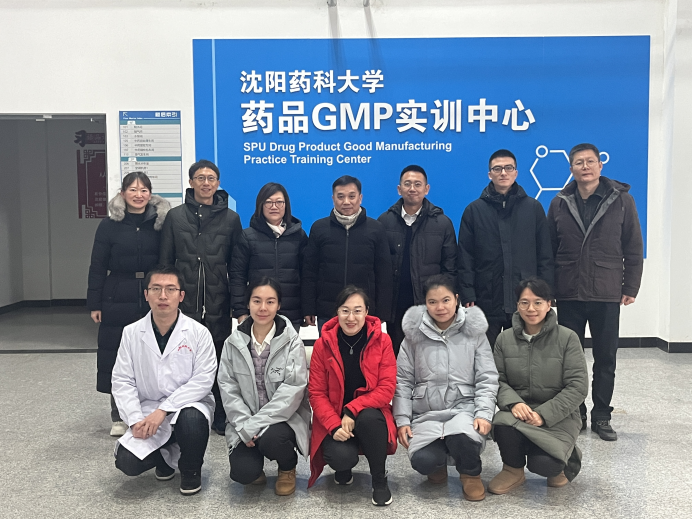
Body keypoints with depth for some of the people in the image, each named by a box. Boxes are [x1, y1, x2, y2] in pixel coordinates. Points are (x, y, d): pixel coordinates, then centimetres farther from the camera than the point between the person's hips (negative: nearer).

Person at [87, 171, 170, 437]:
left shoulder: (160, 223, 4)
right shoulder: (109, 225, 2)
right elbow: (97, 266, 2)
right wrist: (95, 303, -2)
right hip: (118, 300, 0)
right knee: (116, 355, 4)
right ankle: (118, 417, 18)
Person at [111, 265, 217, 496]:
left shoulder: (198, 333, -9)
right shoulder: (131, 333, -1)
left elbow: (203, 380, -15)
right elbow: (122, 381, -3)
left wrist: (163, 410, -23)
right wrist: (136, 420, -16)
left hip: (189, 405, -2)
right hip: (148, 410, 2)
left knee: (192, 418, -36)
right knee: (127, 462, -20)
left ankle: (191, 470, -2)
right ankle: (165, 455, 17)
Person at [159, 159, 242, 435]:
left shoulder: (230, 218, 6)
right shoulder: (175, 216, 6)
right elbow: (165, 262, 8)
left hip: (218, 304, 0)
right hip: (185, 302, 0)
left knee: (219, 359, 6)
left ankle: (220, 416, 20)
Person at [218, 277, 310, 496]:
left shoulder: (292, 341, -9)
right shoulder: (234, 342, 0)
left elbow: (293, 389, -16)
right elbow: (228, 387, -2)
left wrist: (258, 424, -20)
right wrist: (245, 426, -15)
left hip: (284, 418, -1)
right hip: (245, 422, 2)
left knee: (271, 439, -34)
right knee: (243, 473, -21)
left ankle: (288, 467, 4)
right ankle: (254, 466, 18)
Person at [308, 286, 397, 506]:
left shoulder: (382, 341, -7)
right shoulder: (323, 345, -7)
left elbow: (387, 388, -12)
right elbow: (316, 393, -6)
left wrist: (353, 410, -25)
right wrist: (335, 425, -22)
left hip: (370, 416, 0)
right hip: (333, 421, 0)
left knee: (368, 417, -35)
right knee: (341, 456, -29)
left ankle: (379, 479, -7)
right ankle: (343, 468, 13)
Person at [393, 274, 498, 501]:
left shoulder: (474, 332, 4)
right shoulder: (414, 334, 5)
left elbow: (487, 379, 1)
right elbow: (403, 380, 6)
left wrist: (484, 413, -13)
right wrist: (402, 419, -2)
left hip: (464, 407, -1)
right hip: (426, 412, 1)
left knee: (461, 438, -36)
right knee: (423, 461, -27)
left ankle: (471, 473, 3)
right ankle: (440, 461, 14)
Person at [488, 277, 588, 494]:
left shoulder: (567, 338, -5)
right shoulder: (505, 339, 5)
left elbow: (578, 386, -9)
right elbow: (498, 379, 3)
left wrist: (544, 414, -18)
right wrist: (513, 403, -19)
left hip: (557, 417, -2)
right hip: (518, 412, 2)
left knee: (543, 464, -26)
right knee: (503, 425, -33)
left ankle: (564, 459, 15)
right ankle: (513, 470, 2)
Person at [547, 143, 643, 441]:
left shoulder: (621, 200, 0)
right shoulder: (560, 203, 4)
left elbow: (633, 248, 2)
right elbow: (548, 250, 6)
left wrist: (630, 287, -1)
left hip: (607, 296, -1)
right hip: (569, 295, 1)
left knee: (606, 359, 7)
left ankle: (601, 417, 21)